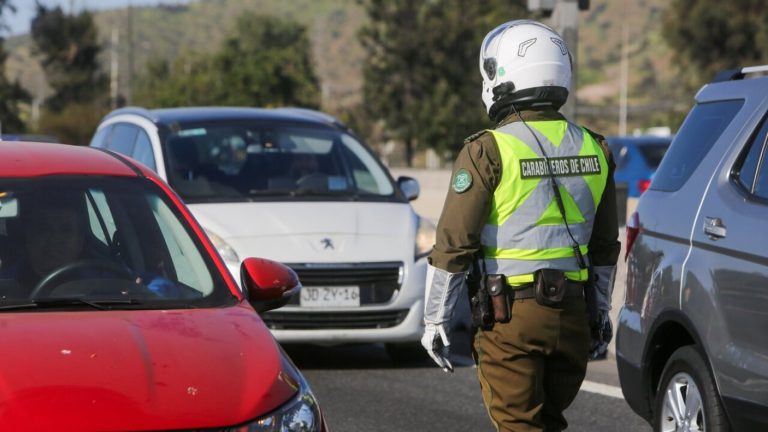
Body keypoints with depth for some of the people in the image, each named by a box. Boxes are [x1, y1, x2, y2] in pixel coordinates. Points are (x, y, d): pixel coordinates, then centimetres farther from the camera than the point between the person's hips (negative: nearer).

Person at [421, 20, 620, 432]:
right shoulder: (592, 150, 8)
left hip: (510, 316, -5)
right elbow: (604, 246, 15)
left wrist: (435, 319, -3)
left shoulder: (488, 151, -11)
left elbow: (453, 244, -10)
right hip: (571, 314, 5)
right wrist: (600, 313, 24)